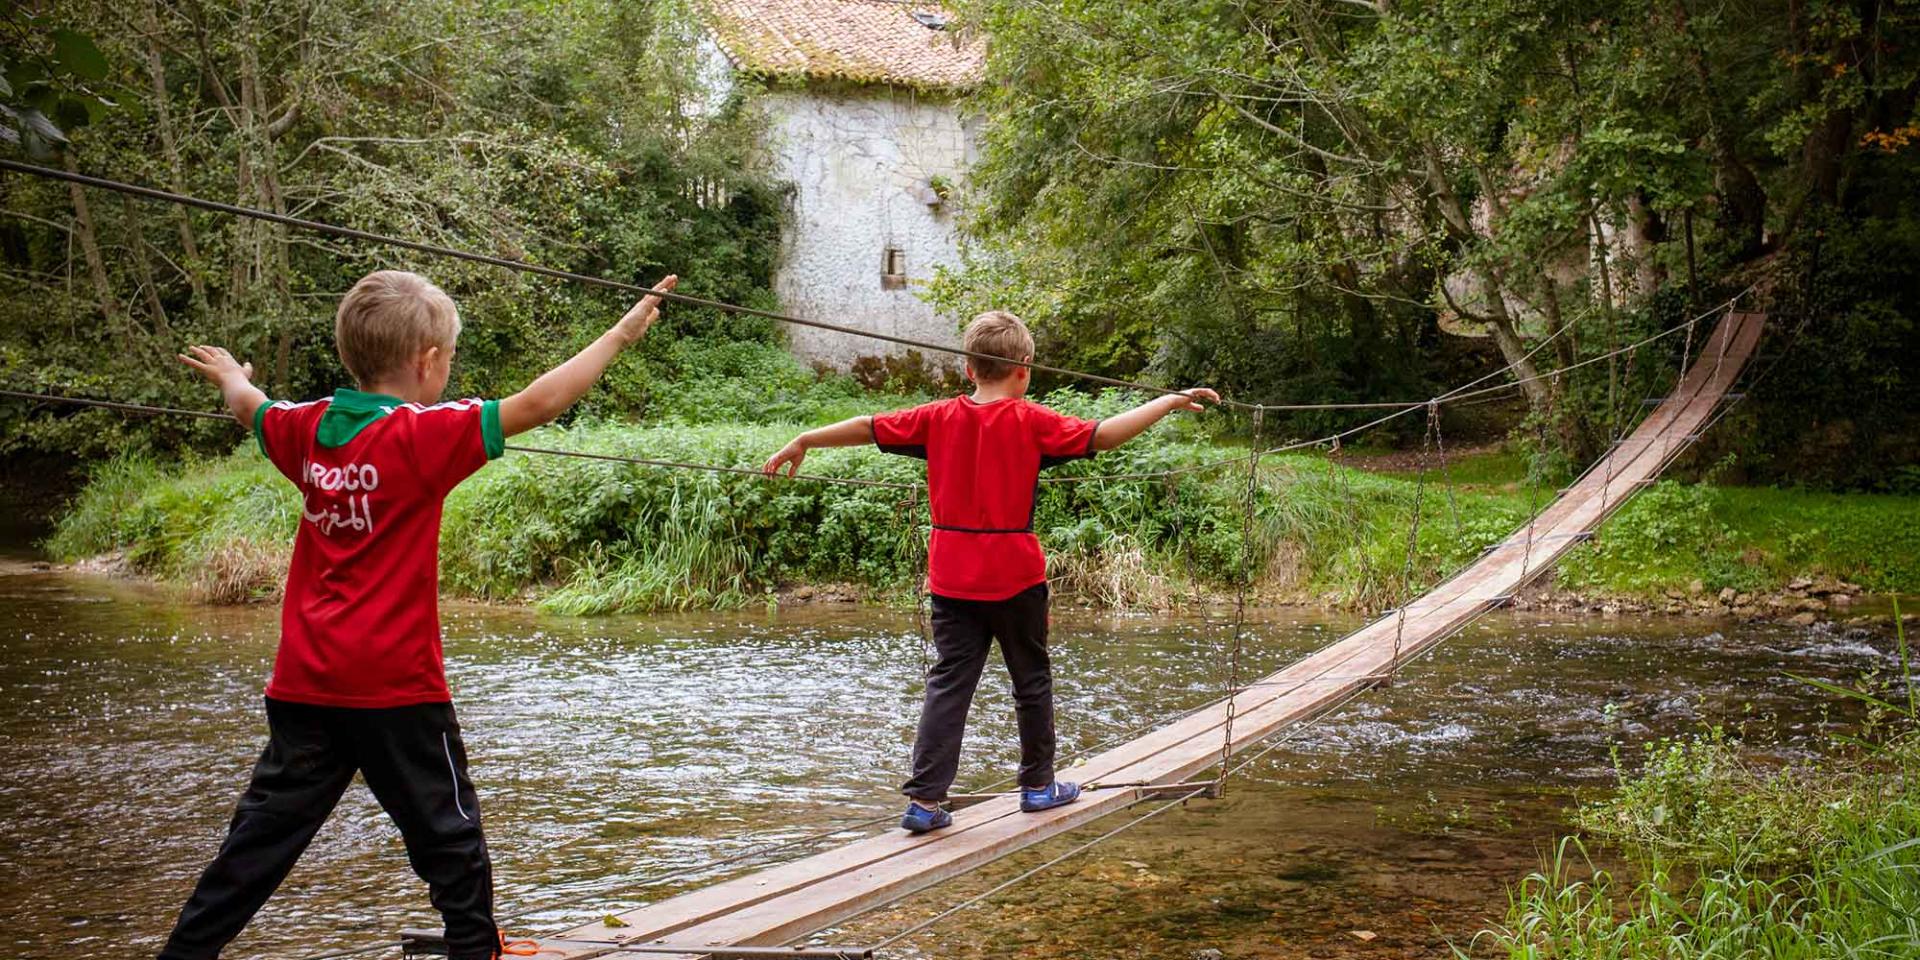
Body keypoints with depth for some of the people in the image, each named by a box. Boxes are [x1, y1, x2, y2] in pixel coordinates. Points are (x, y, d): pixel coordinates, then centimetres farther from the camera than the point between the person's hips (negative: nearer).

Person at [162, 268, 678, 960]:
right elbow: (536, 404, -19)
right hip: (394, 685, -6)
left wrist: (230, 375, 50)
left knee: (264, 833, 11)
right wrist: (621, 334, -12)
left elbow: (249, 407, 27)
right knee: (448, 833, 8)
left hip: (305, 685, 6)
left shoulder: (308, 429, 5)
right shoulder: (424, 435, -14)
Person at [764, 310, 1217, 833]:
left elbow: (867, 427, 7)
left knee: (948, 682, 4)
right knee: (1031, 679, 15)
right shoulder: (1030, 421, -9)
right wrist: (1169, 402, -9)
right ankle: (1038, 784, 26)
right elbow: (1101, 436, -16)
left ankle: (923, 798, -4)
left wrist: (804, 441, 19)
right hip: (1015, 575, -3)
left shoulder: (939, 418, 2)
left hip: (952, 577, 3)